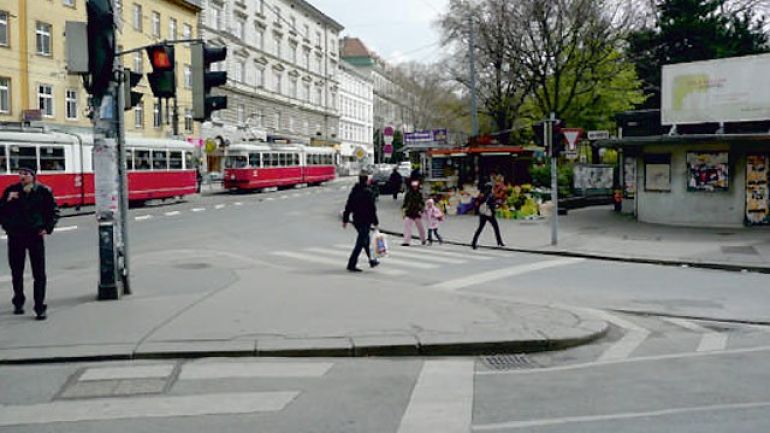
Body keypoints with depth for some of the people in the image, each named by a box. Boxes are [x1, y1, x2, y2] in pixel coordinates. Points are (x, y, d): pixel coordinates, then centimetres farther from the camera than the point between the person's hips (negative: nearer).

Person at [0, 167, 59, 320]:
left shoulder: (43, 191, -2)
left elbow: (54, 211, 8)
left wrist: (47, 228, -2)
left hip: (35, 235, -2)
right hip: (15, 236, 2)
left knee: (39, 274, -3)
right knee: (16, 272, 13)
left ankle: (40, 307, 1)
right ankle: (18, 303, 31)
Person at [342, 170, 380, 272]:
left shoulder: (354, 191, 7)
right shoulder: (368, 192, -14)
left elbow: (348, 207, 10)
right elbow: (372, 209, -15)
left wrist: (345, 220, 15)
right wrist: (375, 222, -8)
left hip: (356, 221, 8)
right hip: (365, 221, -8)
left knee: (366, 240, 22)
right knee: (361, 243, -5)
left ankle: (371, 260, 32)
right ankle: (351, 264, -9)